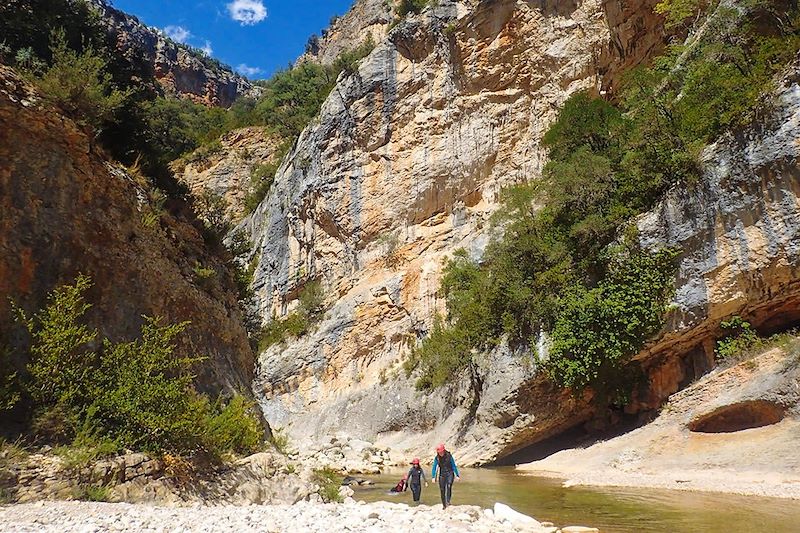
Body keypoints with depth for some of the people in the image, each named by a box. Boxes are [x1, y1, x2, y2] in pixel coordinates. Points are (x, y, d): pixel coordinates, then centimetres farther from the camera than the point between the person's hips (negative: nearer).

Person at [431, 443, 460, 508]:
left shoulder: (449, 456, -10)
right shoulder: (437, 458, -4)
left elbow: (454, 466, -2)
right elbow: (434, 468, -3)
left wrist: (457, 475, -1)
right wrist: (433, 477, -14)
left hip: (450, 473, -2)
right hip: (442, 475, 2)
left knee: (449, 486, -26)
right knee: (442, 490, 2)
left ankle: (448, 501, -26)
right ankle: (444, 505, 15)